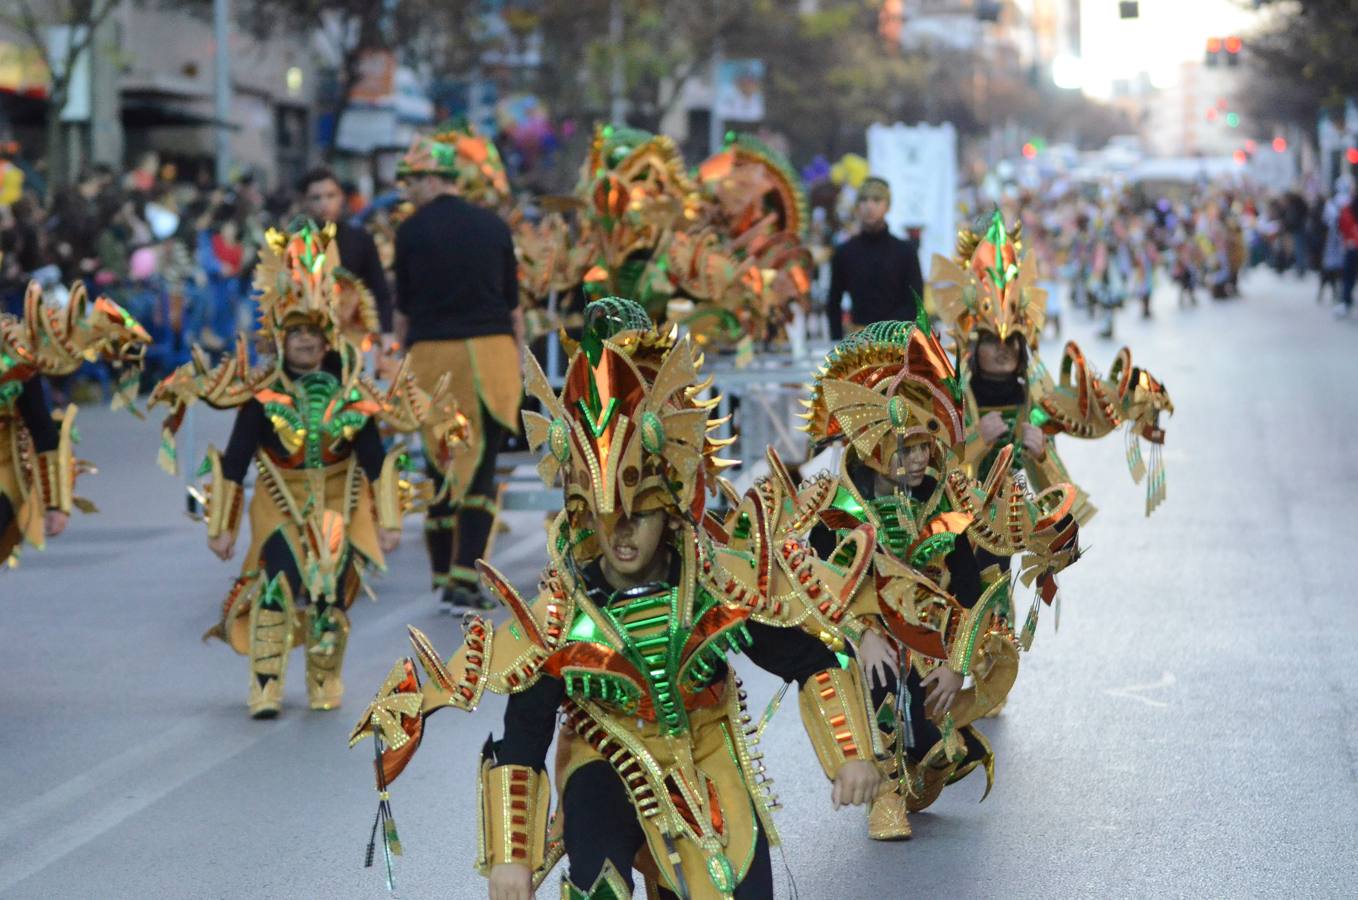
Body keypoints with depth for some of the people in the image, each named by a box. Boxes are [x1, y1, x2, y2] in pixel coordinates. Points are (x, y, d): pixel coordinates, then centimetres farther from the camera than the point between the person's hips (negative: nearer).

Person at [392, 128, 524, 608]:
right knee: (480, 467, -1)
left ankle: (442, 573, 16)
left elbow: (404, 307, 3)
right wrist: (518, 359, 17)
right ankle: (465, 576, -12)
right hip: (492, 350, 1)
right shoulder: (493, 226, 6)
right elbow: (513, 303, 9)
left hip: (432, 353, -1)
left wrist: (401, 355, 14)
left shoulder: (412, 230, 0)